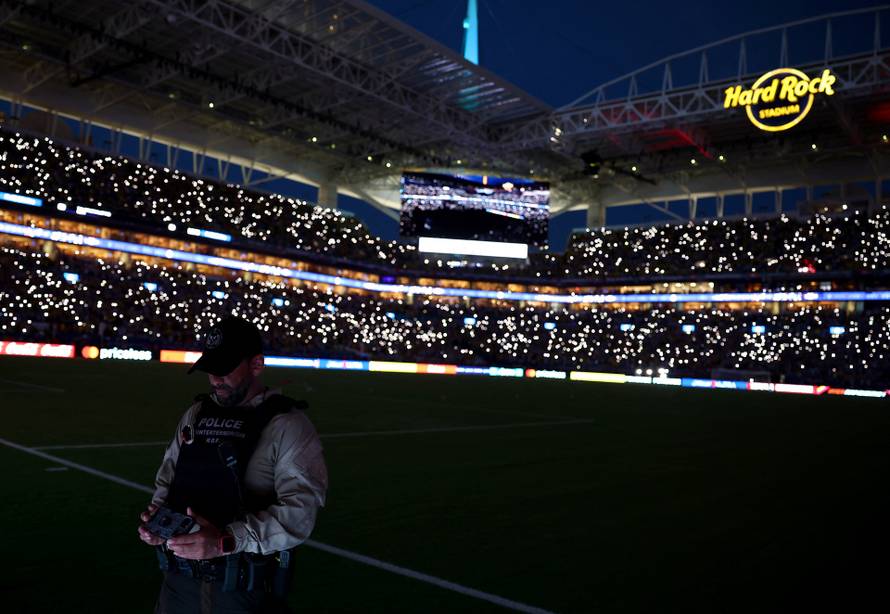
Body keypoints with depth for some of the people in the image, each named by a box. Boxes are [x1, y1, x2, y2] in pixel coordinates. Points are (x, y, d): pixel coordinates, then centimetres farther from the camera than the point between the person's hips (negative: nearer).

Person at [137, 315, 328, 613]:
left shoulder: (288, 425, -12)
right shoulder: (195, 414, 9)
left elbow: (299, 510, -21)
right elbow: (167, 479, 18)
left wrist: (227, 541, -30)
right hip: (180, 577, 5)